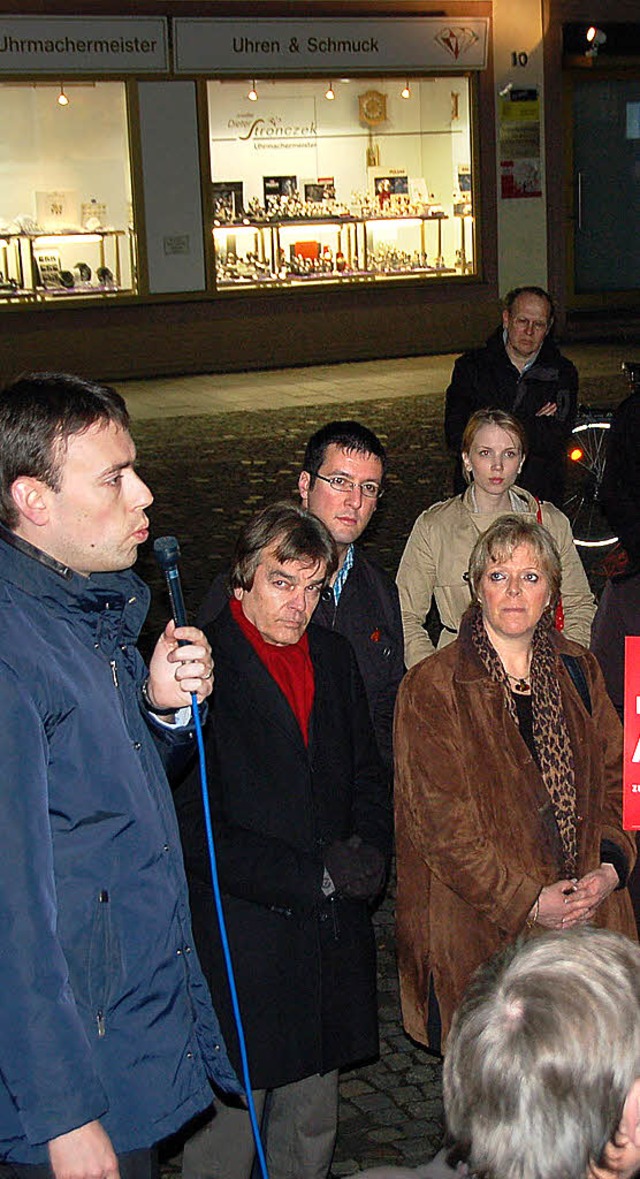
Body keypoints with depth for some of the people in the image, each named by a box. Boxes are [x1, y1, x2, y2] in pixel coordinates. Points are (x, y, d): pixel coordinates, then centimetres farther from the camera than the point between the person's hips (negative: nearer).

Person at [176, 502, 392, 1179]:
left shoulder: (333, 658, 10)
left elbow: (368, 776, 18)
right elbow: (192, 828, -15)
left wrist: (367, 849, -3)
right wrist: (313, 876, -15)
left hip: (332, 940, 6)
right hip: (239, 944, -6)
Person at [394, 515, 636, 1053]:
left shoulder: (578, 674, 10)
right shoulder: (432, 689, -5)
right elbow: (439, 822, -9)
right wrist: (525, 901, -14)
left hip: (586, 920, 4)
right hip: (479, 927, -3)